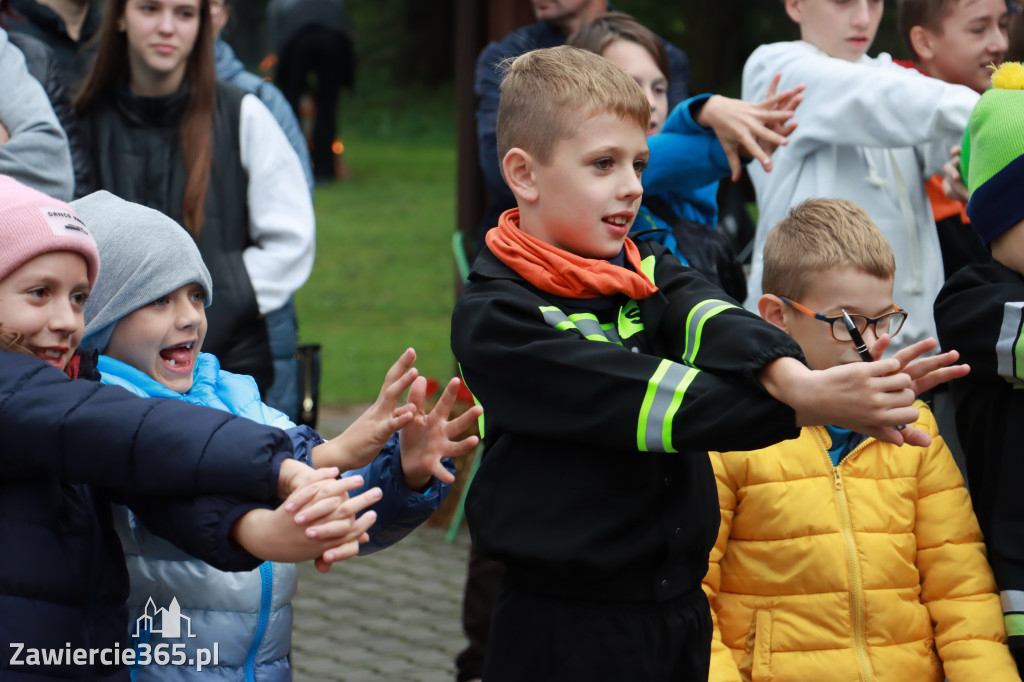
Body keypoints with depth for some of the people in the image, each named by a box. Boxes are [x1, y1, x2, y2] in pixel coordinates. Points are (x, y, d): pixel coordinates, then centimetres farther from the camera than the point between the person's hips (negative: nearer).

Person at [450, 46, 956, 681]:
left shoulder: (650, 271, 9)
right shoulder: (493, 317, -11)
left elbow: (712, 320, -12)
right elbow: (632, 396, -22)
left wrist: (788, 374, -36)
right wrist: (808, 405, -32)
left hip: (682, 618, 5)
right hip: (568, 629, -5)